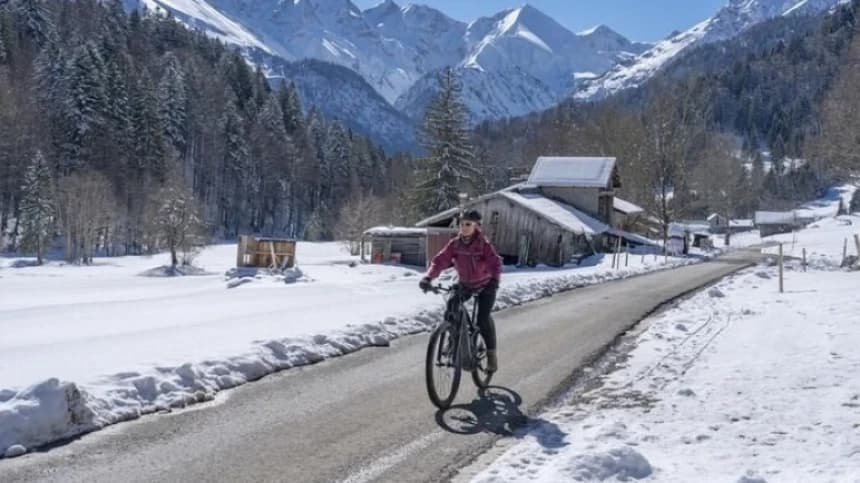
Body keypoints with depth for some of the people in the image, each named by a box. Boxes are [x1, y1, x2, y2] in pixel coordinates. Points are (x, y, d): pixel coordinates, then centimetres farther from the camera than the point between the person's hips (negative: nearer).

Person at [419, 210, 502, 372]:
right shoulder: (455, 243, -13)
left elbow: (495, 263, -33)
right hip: (465, 284, 4)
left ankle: (491, 354, 2)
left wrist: (495, 279, -53)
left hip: (485, 285, -4)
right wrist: (428, 277, -35)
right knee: (451, 305, -19)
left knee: (483, 318, -17)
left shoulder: (484, 244, -22)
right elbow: (440, 260, -20)